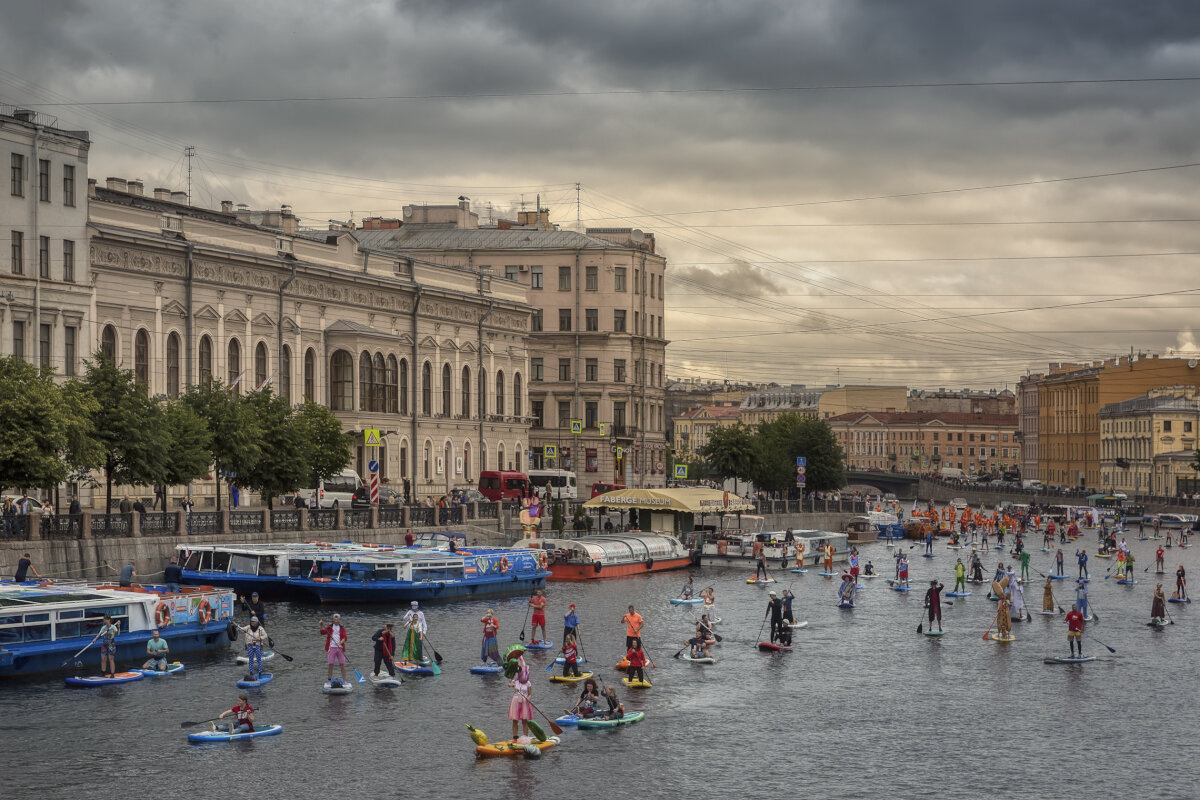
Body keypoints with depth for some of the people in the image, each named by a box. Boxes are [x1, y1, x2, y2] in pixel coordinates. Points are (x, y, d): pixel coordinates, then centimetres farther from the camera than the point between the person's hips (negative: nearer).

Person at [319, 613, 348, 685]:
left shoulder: (342, 628, 6)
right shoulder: (329, 627, 5)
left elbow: (344, 637, -3)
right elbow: (323, 632, -7)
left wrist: (340, 643, -22)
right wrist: (321, 626, -25)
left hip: (340, 648, 1)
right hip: (331, 648, -1)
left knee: (342, 665, 1)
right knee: (331, 665, -1)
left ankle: (344, 681, 7)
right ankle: (329, 681, 7)